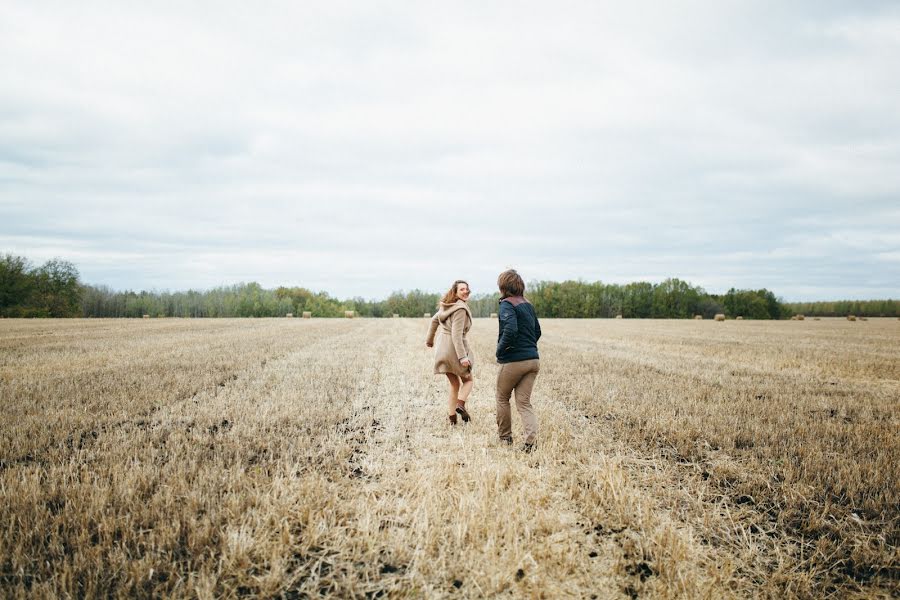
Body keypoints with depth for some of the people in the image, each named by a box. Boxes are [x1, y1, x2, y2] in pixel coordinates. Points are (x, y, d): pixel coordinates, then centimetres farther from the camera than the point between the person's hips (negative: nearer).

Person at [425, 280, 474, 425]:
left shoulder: (446, 305, 10)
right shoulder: (460, 309, -16)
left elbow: (434, 320, 24)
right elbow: (457, 334, -23)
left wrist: (429, 340, 36)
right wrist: (462, 356, -26)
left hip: (442, 349, 8)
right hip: (454, 349, -8)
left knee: (454, 384, 17)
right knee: (468, 380, 11)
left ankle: (452, 418, 15)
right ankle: (460, 404, -14)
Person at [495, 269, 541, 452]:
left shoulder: (507, 304, -12)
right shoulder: (528, 305, 12)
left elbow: (510, 330, -26)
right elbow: (537, 331, 20)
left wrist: (500, 350, -12)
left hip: (513, 361, -6)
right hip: (533, 360, 6)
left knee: (502, 398, 16)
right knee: (524, 402, 8)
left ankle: (505, 436, 26)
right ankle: (531, 440, -9)